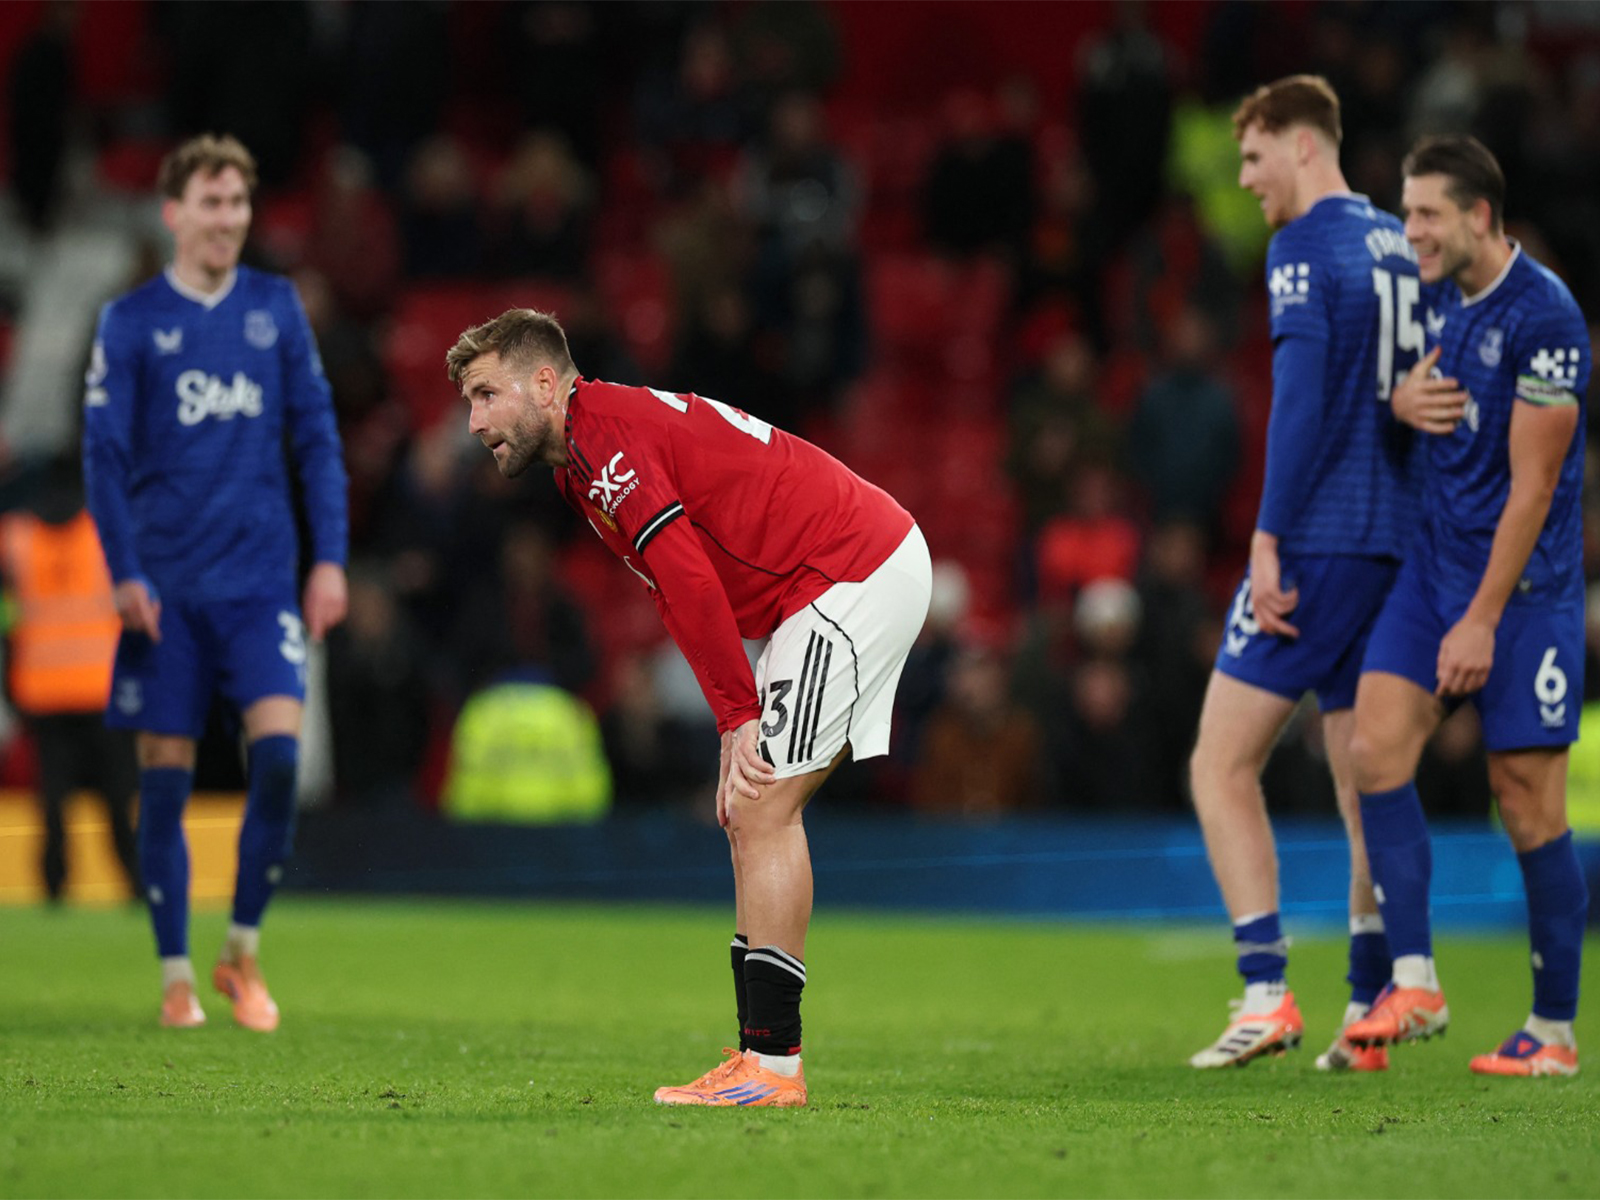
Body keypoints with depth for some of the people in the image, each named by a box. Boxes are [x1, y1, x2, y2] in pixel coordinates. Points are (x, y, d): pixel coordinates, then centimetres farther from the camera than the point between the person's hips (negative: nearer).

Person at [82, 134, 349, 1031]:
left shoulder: (277, 308, 8)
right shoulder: (131, 320, 1)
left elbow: (316, 437, 11)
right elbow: (105, 453, 0)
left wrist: (330, 557, 3)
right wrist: (125, 572, -9)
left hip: (262, 578, 1)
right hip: (167, 585, -1)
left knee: (280, 747, -14)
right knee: (167, 773, 0)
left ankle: (245, 950, 3)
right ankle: (177, 974, 11)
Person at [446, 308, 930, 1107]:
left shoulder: (601, 433, -15)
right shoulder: (585, 457, 17)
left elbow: (691, 584, -23)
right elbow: (690, 593, 13)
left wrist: (741, 720, -22)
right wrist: (739, 731, 3)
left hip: (857, 575, -10)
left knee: (763, 807, -12)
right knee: (752, 811, 9)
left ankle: (772, 1064, -12)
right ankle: (761, 1056, 10)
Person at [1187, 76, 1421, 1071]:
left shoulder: (1305, 250, -9)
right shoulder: (1401, 248, 15)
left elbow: (1301, 402, -17)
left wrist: (1269, 540, -16)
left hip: (1319, 542, -8)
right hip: (1399, 544, 8)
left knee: (1222, 767, -2)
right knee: (1367, 786, 9)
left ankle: (1269, 994, -9)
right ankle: (1370, 1014, 6)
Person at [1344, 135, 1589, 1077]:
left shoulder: (1543, 318, -16)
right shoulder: (1441, 298, 9)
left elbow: (1532, 486, -17)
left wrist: (1482, 619, -17)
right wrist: (1403, 401, -2)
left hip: (1524, 584, -7)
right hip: (1435, 561, 7)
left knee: (1529, 806, -3)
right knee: (1377, 745, -9)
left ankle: (1554, 1033, 7)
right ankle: (1415, 985, -5)